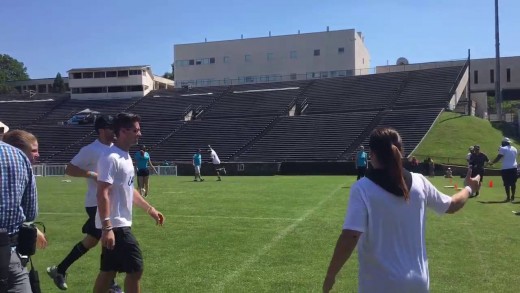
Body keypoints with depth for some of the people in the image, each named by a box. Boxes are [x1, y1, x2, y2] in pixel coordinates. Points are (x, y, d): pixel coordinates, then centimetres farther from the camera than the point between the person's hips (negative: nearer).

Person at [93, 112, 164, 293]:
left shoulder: (125, 156, 13)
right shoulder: (111, 158, -18)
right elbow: (102, 194, -22)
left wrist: (150, 209, 23)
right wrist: (107, 227, -26)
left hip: (120, 224, 10)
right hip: (116, 225, -10)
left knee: (108, 271, 14)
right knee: (135, 268, -4)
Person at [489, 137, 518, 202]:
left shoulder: (503, 149, -6)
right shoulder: (514, 149, 13)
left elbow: (498, 157, -12)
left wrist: (492, 163, -4)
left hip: (506, 168, -5)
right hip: (514, 167, 5)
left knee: (507, 183, -2)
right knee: (513, 183, 11)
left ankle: (508, 197, -3)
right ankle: (512, 197, 15)